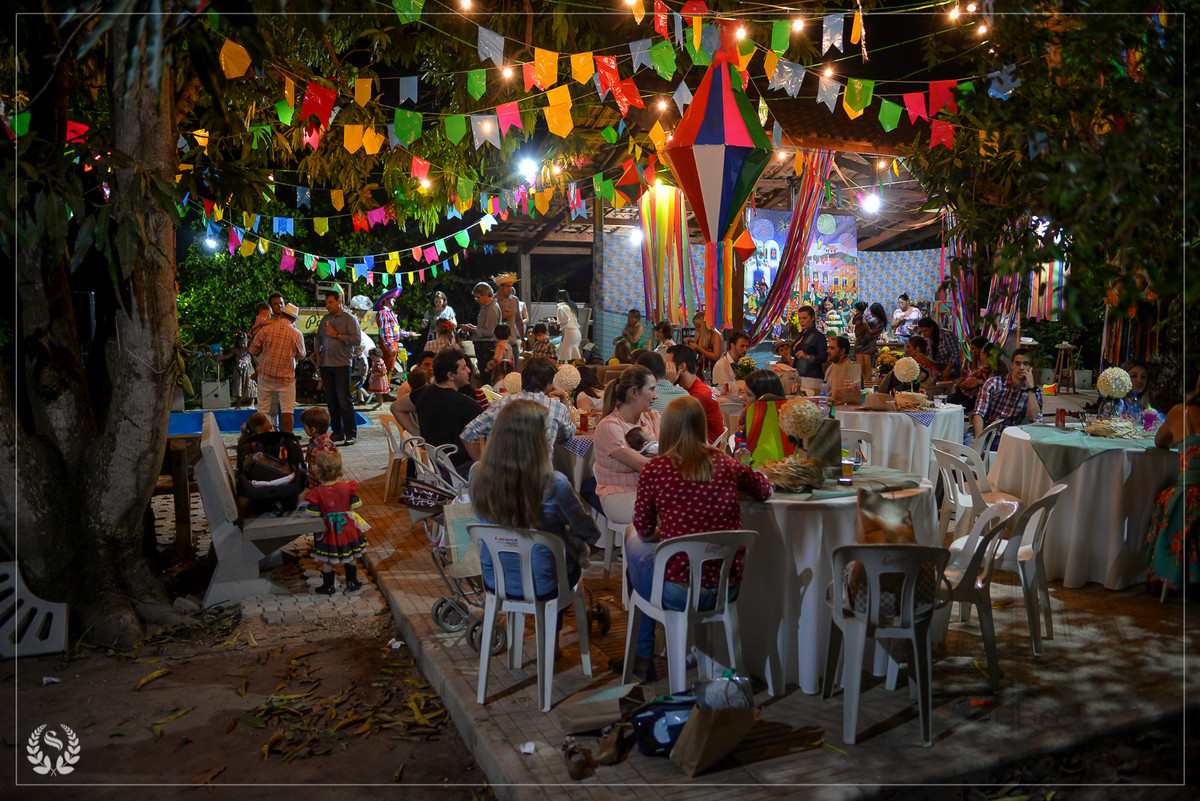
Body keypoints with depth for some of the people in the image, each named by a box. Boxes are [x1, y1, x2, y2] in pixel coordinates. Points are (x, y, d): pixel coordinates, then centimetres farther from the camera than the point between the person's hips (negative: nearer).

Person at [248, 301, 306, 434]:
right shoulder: (297, 334, -6)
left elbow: (253, 351, 2)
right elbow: (301, 355, 9)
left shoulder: (266, 328, -5)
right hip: (286, 378, -1)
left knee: (263, 410, 9)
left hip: (265, 375, 1)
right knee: (287, 410, 3)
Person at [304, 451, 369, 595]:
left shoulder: (317, 492, -14)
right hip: (347, 527, 2)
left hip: (329, 530, -2)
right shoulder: (347, 487, -8)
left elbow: (314, 514, -10)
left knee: (327, 560, 13)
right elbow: (355, 506, -1)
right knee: (351, 557, 18)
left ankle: (328, 586, 23)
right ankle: (352, 582, 27)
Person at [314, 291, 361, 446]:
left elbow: (356, 340, -11)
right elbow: (319, 338, 27)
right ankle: (337, 432, 14)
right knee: (331, 399, 7)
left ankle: (350, 434, -4)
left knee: (344, 399, -9)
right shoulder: (325, 319, 18)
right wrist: (317, 352, 11)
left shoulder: (349, 319, -1)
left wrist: (337, 335, -13)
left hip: (342, 364, -6)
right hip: (325, 364, 6)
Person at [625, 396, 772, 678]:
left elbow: (644, 530, 4)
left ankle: (643, 655, 37)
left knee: (634, 542, 25)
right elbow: (764, 490, 19)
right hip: (728, 588, 4)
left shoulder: (654, 470, -8)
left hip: (679, 592, -4)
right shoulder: (726, 464, 0)